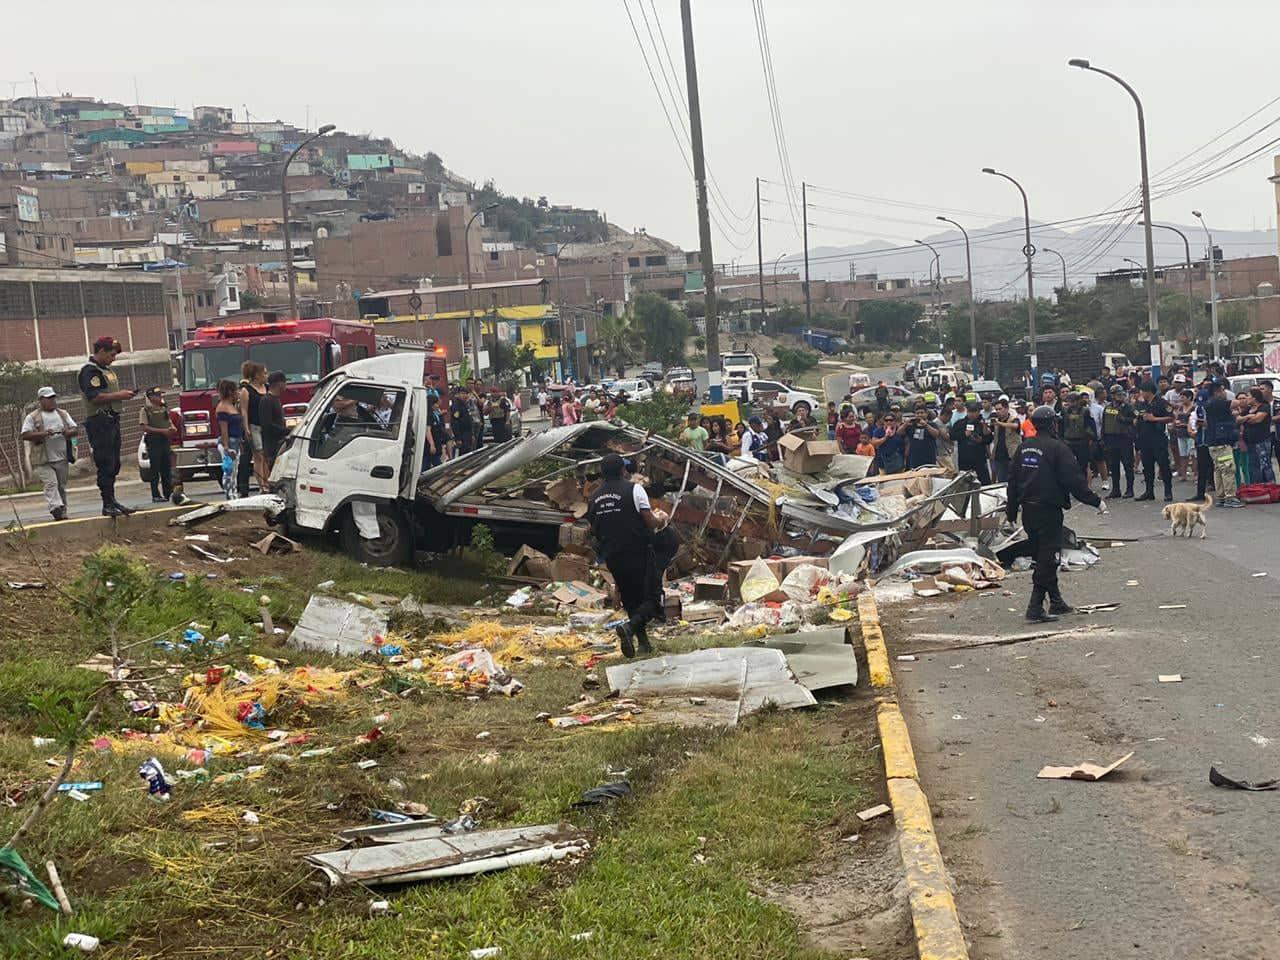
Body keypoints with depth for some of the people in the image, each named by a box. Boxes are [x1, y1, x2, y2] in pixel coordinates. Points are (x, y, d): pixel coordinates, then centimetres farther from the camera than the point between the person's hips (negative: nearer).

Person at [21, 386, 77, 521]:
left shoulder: (63, 414, 15)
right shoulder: (32, 417, 0)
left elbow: (75, 429, 14)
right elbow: (25, 435, -8)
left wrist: (69, 432, -10)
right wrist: (42, 434, -22)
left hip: (62, 458, 5)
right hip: (43, 461, -5)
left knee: (61, 486, 9)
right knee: (51, 483, -20)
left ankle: (63, 513, 15)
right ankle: (56, 507, -32)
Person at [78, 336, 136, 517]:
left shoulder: (107, 370, 20)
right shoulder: (90, 371, -11)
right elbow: (94, 397, -22)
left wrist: (124, 394, 14)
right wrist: (119, 395, -18)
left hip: (112, 421, 10)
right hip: (100, 422, -10)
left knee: (113, 465, 12)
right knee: (105, 465, -9)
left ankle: (112, 500, 18)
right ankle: (108, 505, -8)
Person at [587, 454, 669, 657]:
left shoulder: (595, 497, 9)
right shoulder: (634, 489, -8)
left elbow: (594, 530, 15)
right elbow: (650, 522, -11)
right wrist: (660, 519, 10)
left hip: (612, 558, 6)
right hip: (639, 554, -5)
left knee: (631, 600, 17)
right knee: (652, 598, -2)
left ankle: (644, 644, 15)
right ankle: (630, 626, -27)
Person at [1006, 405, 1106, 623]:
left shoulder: (1024, 447, 7)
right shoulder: (1057, 448, -14)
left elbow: (1013, 480, 13)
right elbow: (1074, 481, -16)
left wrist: (1011, 510, 21)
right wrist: (1096, 501, -7)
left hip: (1028, 510, 7)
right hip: (1048, 510, -7)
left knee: (1042, 556, 17)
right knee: (1047, 558, -5)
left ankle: (1056, 601, 27)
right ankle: (1036, 607, -11)